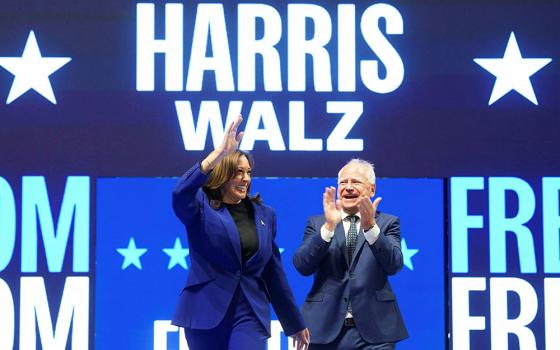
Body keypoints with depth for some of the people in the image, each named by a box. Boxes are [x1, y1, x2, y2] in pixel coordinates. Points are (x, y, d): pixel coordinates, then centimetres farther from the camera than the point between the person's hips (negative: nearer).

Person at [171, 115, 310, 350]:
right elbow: (180, 194, -25)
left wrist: (295, 323, 18)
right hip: (206, 312, -2)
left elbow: (274, 272, 17)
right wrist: (220, 152, -34)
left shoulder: (264, 214, 12)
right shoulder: (201, 207, 0)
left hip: (250, 315, 2)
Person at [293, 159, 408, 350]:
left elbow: (394, 265, -8)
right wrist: (329, 227, -17)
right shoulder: (317, 223, 9)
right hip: (325, 329, 1)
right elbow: (302, 266, -5)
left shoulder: (387, 223, 8)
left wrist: (371, 227, -22)